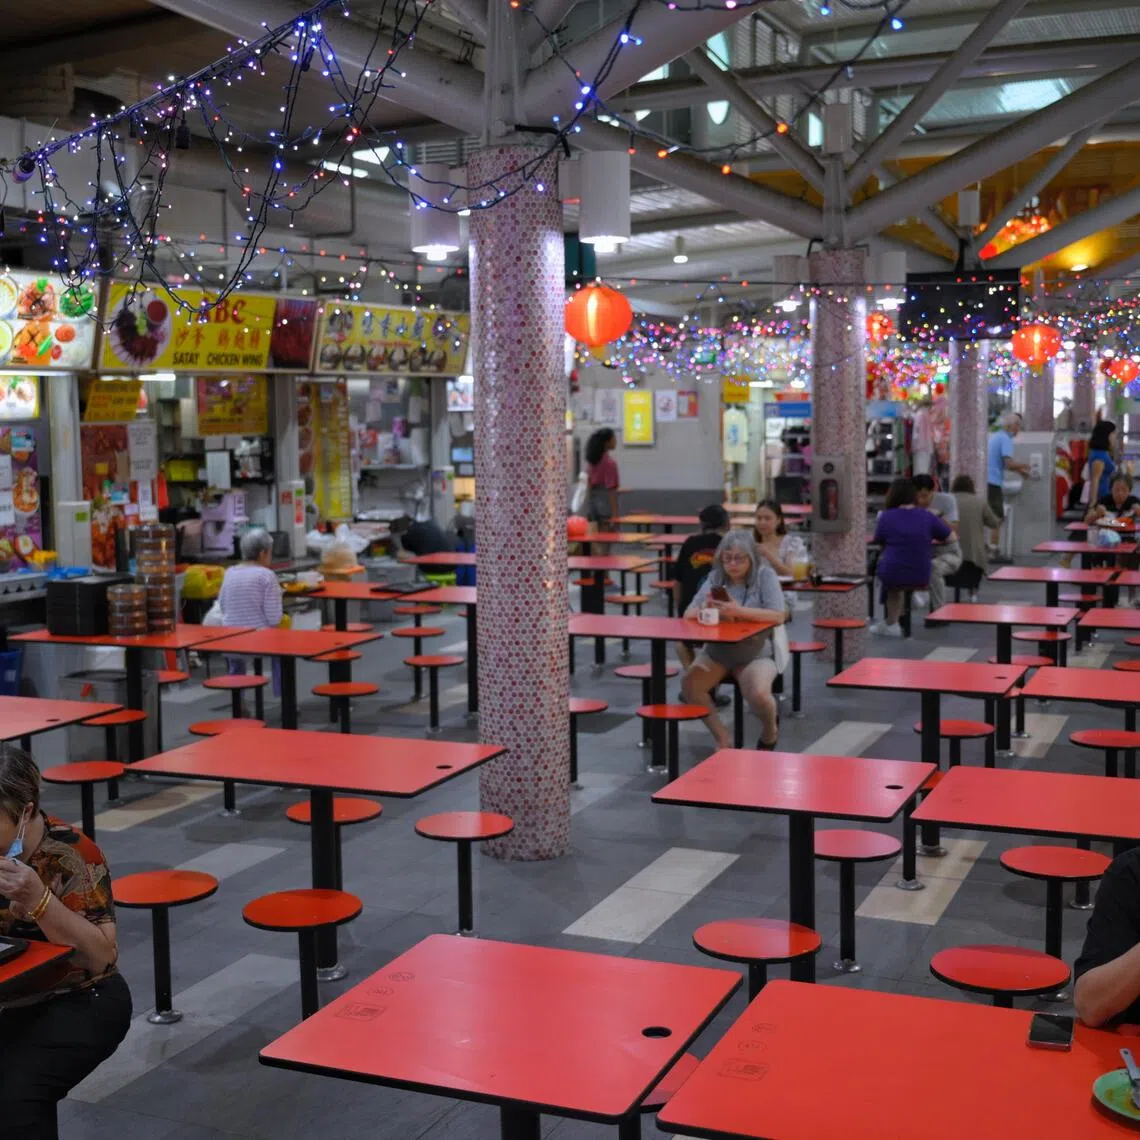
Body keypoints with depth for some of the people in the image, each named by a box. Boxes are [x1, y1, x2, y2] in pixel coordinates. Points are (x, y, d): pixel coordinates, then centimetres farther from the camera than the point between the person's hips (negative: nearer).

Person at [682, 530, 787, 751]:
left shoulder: (765, 575, -6)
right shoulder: (716, 577, 5)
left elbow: (779, 616, -20)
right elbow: (689, 614, -1)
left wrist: (739, 611, -33)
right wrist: (705, 608, -26)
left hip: (756, 653, -4)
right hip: (717, 652, 4)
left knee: (758, 695, -31)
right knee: (689, 684, -21)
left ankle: (769, 730, 6)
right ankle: (722, 738, -3)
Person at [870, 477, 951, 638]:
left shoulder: (886, 517, -5)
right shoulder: (927, 517, 0)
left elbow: (879, 543, 10)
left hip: (892, 575, -2)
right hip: (920, 577, 2)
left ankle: (892, 623, 36)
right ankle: (892, 623, 37)